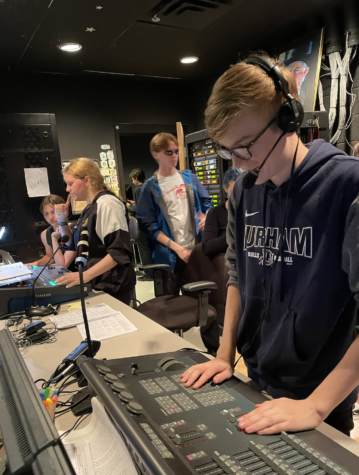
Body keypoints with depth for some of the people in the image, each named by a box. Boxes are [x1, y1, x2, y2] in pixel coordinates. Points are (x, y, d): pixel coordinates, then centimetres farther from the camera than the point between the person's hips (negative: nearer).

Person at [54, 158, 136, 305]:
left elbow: (119, 252, -24)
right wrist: (62, 221, 6)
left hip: (112, 288, -9)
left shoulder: (106, 203, -16)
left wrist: (85, 275, -29)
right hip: (96, 285, 9)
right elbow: (76, 245, 21)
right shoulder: (90, 207, 12)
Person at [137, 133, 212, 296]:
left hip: (195, 249, 3)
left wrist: (206, 216, -10)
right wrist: (176, 247, -14)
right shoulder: (150, 188, -4)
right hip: (169, 255, -3)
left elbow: (206, 202, 14)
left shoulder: (190, 178, 7)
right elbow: (149, 225, -7)